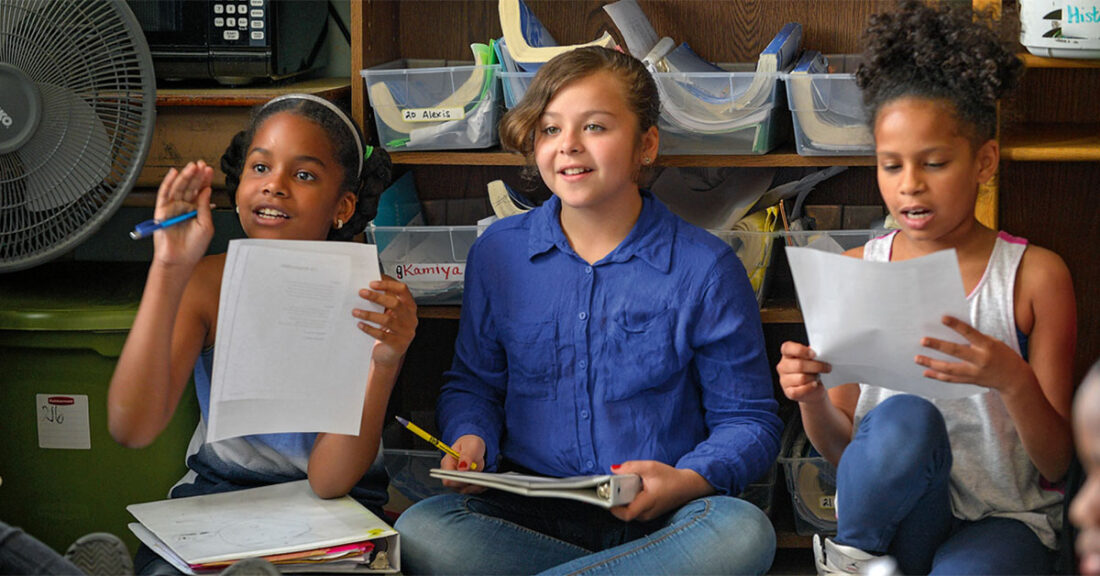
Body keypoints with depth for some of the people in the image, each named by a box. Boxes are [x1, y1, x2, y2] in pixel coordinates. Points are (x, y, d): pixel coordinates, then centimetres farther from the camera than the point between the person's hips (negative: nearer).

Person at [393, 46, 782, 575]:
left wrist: (689, 481, -17)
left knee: (742, 532, -35)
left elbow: (748, 421, 4)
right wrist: (470, 442, -3)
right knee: (417, 531, -28)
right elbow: (473, 383, 20)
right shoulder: (497, 253, 8)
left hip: (661, 521, -1)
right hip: (529, 518, 1)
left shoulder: (706, 268, 0)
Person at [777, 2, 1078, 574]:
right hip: (890, 513, 2)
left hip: (1003, 516, -1)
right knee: (905, 418, -32)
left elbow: (1055, 465, -3)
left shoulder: (1036, 274, -2)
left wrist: (1013, 381, -23)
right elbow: (841, 448, 6)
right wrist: (812, 399, -16)